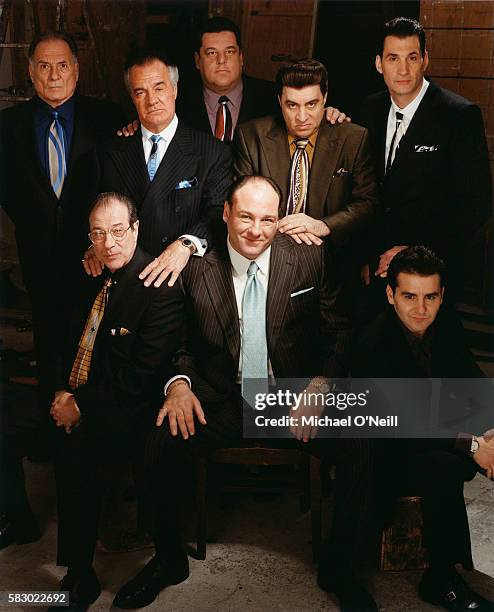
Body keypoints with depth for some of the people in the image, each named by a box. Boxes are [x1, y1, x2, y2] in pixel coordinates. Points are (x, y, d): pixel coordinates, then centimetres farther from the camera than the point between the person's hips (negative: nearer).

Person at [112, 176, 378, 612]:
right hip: (220, 403, 1)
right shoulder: (196, 268, -1)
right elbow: (181, 342, 9)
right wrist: (178, 382, -12)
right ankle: (169, 559, 4)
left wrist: (318, 384, -13)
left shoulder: (310, 259, -2)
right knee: (161, 443, -24)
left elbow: (338, 333, 3)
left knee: (358, 446, -25)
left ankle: (340, 569, 0)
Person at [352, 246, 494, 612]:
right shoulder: (372, 345, -26)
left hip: (432, 433, 7)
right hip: (384, 452, -7)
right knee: (445, 468, -33)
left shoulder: (446, 327, -5)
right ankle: (440, 581, -15)